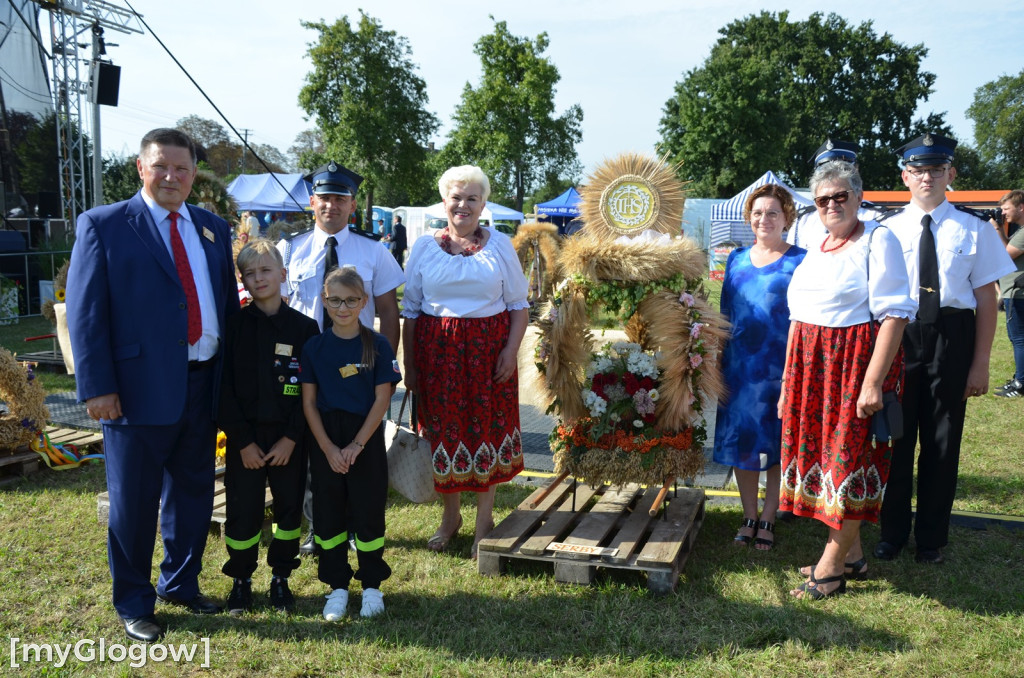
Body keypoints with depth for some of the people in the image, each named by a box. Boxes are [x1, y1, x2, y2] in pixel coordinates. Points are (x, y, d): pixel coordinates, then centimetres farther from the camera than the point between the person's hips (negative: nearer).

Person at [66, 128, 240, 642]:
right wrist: (97, 387, -13)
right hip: (140, 386, -5)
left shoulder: (214, 229, 10)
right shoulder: (103, 225, -4)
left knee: (194, 492, 16)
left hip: (202, 384, 5)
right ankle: (133, 604, 27)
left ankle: (180, 584, 36)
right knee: (133, 501, 8)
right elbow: (85, 312, -8)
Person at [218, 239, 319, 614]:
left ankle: (280, 579, 25)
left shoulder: (304, 327, -1)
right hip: (245, 436, 0)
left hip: (288, 437, 1)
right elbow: (224, 387, -4)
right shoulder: (234, 326, -2)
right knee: (243, 510, 5)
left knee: (289, 508, 8)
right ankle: (241, 580, 23)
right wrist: (242, 440, -9)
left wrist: (291, 438, -10)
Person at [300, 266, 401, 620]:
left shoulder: (377, 345, -4)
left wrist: (356, 446, -11)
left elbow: (382, 399, -5)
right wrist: (329, 449, -9)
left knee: (368, 511, 4)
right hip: (325, 442, 2)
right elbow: (308, 402, 0)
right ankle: (338, 586, 22)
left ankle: (372, 584, 20)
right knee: (328, 514, 8)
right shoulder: (314, 346, 0)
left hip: (366, 439, -2)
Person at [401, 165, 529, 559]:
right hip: (437, 351, 1)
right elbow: (410, 309, 7)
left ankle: (484, 519, 20)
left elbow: (519, 304, 4)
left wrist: (511, 350, -10)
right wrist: (408, 364, 1)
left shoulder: (500, 245, 4)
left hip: (487, 351, -1)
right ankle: (450, 517, 26)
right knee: (442, 429, 7)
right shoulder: (424, 246, 5)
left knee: (487, 427, 4)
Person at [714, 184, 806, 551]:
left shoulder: (800, 260, -1)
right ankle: (749, 516, 21)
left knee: (777, 443, 4)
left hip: (779, 366, -4)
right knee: (739, 438, 7)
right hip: (738, 366, 4)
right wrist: (718, 362, 10)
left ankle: (768, 518, 18)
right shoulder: (736, 259, 11)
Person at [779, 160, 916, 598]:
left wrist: (873, 381, -22)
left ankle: (831, 566, 8)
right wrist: (788, 384, 14)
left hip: (856, 361, -7)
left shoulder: (877, 240, -7)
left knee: (848, 458, -1)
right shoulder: (815, 250, 15)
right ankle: (852, 554, 23)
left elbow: (894, 313, -15)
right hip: (811, 364, 7)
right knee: (819, 449, 9)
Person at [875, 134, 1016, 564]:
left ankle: (931, 538, 26)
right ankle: (892, 532, 26)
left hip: (950, 339, 0)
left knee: (942, 440, 9)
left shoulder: (973, 230, 0)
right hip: (897, 336, 1)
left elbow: (985, 298, -1)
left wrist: (981, 363, -5)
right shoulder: (888, 230, 2)